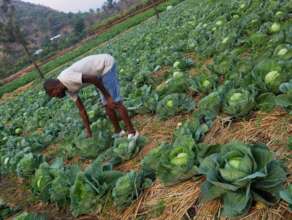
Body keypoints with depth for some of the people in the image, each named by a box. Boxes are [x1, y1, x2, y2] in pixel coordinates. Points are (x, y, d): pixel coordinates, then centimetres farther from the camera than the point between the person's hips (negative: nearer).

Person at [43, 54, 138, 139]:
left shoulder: (66, 78, -23)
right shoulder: (69, 89, 5)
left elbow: (94, 79, -26)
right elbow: (81, 109, 8)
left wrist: (108, 97, -17)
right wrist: (88, 131, 10)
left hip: (107, 63, -9)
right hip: (102, 70, 9)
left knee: (114, 102, -11)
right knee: (107, 105, 11)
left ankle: (132, 133, -3)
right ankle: (118, 131, 24)